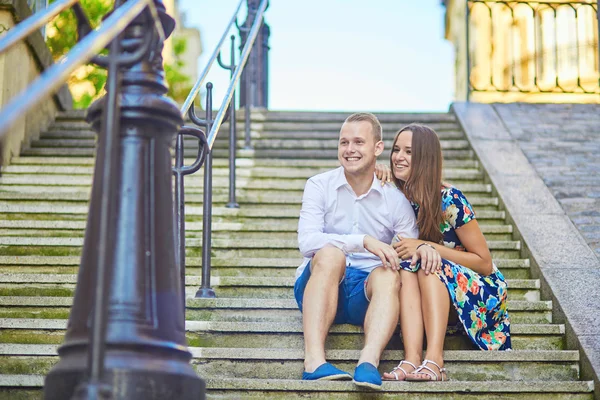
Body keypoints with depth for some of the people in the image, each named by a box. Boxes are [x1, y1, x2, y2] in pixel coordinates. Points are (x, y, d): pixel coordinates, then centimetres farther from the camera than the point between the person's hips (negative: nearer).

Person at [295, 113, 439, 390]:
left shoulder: (395, 199, 4)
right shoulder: (319, 186, 1)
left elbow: (410, 255, 5)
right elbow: (306, 242, -15)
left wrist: (422, 249, -20)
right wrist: (364, 241, -28)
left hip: (366, 294, 1)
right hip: (318, 286, -1)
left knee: (388, 274, -31)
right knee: (330, 253, -32)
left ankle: (369, 362, -54)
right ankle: (314, 361, -46)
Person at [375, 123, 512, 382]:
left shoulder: (449, 199, -17)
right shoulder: (396, 194, -4)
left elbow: (485, 263, -13)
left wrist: (427, 247, -23)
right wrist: (374, 172, -12)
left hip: (479, 291, -4)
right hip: (431, 291, 4)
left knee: (425, 263, -31)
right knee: (406, 267, -27)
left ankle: (434, 360, -46)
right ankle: (412, 359, -44)